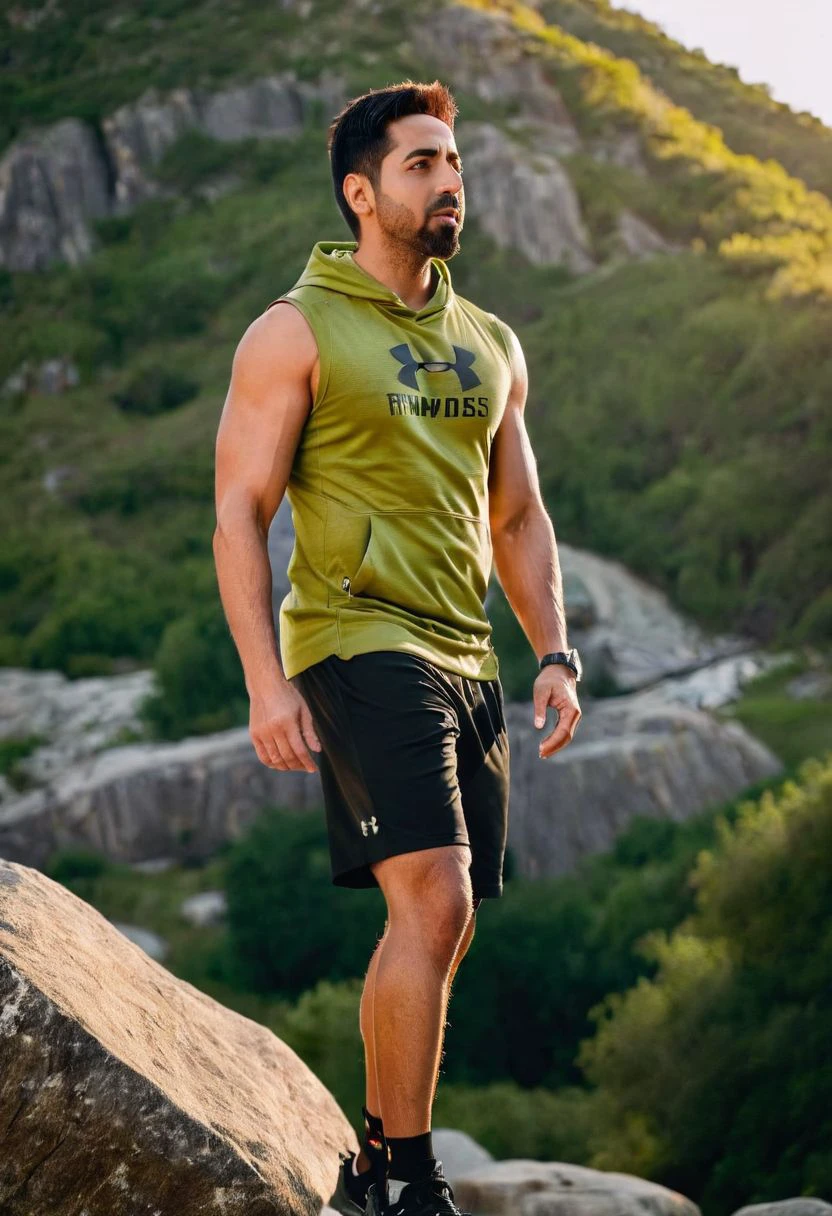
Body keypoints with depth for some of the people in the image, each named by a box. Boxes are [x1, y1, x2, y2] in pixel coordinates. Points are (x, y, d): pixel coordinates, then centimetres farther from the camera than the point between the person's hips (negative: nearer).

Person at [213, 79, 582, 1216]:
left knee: (435, 929, 7)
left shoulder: (490, 346, 17)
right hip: (358, 643, -7)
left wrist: (555, 655, 8)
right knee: (435, 904, -19)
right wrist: (266, 680, -15)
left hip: (467, 660, 7)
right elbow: (239, 512, -6)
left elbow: (518, 517, 22)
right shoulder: (296, 332, -1)